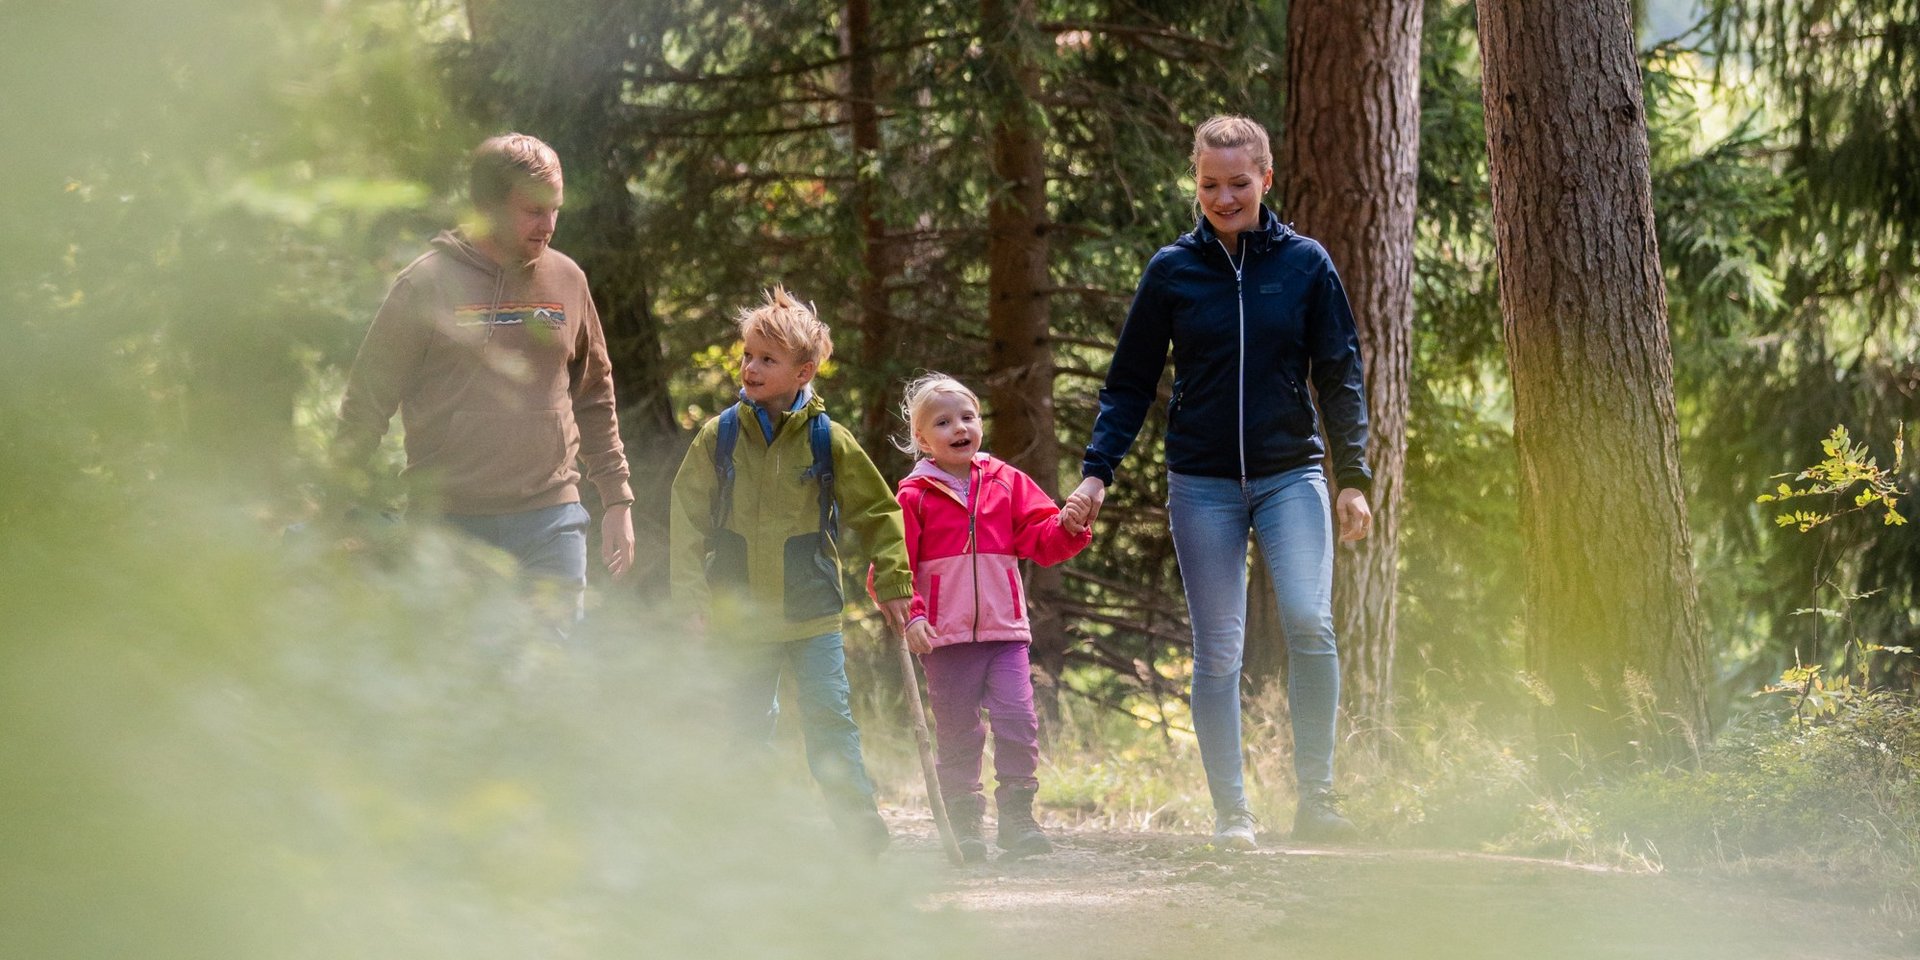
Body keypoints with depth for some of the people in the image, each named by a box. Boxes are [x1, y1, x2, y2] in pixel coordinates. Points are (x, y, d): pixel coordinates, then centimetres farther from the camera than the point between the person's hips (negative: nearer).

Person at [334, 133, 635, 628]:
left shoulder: (566, 281, 8)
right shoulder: (427, 285, -3)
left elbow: (595, 400, 18)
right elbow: (367, 402, 0)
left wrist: (617, 502, 15)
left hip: (550, 518, 3)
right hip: (449, 525, -3)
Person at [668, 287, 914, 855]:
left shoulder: (829, 441, -3)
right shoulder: (719, 436, 0)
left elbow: (878, 512, 6)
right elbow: (687, 517, 4)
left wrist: (892, 584, 6)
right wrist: (693, 595, -2)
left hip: (813, 615, -2)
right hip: (740, 614, 2)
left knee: (830, 717, -8)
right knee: (748, 726, 8)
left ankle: (861, 827, -4)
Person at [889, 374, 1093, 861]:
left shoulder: (1006, 482, 9)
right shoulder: (914, 496, 1)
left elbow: (1040, 538, 8)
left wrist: (1067, 526, -13)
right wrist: (910, 616, -14)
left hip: (1004, 629, 2)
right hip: (944, 636, -2)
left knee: (1017, 720, -8)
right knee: (957, 732, 2)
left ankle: (1017, 816, 1)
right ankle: (963, 823, 10)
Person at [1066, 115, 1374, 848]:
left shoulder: (1305, 264, 1)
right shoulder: (1172, 270, 2)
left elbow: (1339, 377, 4)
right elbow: (1130, 383, 6)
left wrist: (1353, 477, -2)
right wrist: (1097, 472, -4)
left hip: (1291, 473, -1)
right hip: (1202, 486, 1)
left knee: (1309, 622, -19)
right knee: (1218, 651, 0)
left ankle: (1317, 796, -11)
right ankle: (1231, 811, 7)